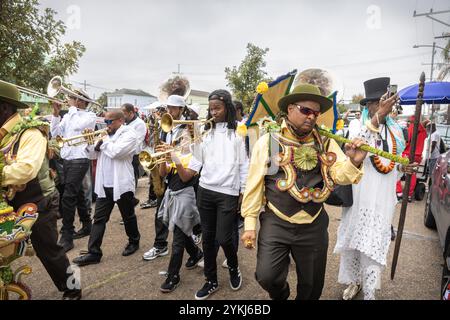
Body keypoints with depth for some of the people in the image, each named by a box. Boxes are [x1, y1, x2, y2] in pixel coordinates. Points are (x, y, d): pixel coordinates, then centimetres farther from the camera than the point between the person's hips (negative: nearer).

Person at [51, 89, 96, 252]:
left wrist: (73, 109, -9)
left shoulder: (90, 116, -5)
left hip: (79, 161, -8)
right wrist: (56, 113, -2)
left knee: (68, 198, -12)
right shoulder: (68, 116, 14)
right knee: (78, 195, 17)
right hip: (67, 160, 8)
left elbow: (78, 125, -23)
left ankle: (67, 237, -4)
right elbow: (55, 133, 7)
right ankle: (87, 225, 32)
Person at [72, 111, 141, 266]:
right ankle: (94, 253, 10)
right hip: (104, 185, 6)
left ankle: (134, 242, 32)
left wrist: (102, 141, -10)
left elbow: (115, 152, -24)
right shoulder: (108, 135, 13)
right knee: (99, 219, 4)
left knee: (128, 216, 11)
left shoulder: (129, 134, -10)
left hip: (121, 185, -6)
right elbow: (95, 152, 16)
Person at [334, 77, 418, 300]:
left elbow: (393, 163, 19)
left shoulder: (394, 131, 8)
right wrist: (379, 115, -40)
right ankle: (354, 282, 33)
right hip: (359, 196, -2)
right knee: (353, 241, 11)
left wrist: (403, 168, -3)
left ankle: (369, 293, 18)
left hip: (383, 199, 2)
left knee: (373, 246, 5)